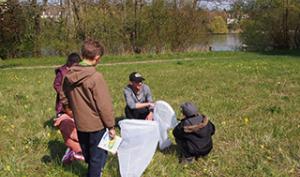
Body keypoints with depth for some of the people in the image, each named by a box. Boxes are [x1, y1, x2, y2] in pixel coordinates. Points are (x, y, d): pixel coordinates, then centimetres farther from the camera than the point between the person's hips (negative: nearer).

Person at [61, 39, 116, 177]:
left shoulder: (69, 76, -4)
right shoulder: (96, 77, -23)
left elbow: (64, 99, 8)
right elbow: (104, 105, -19)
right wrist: (111, 126, -9)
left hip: (80, 124, 6)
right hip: (96, 124, -6)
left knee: (88, 155, 24)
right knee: (98, 157, 11)